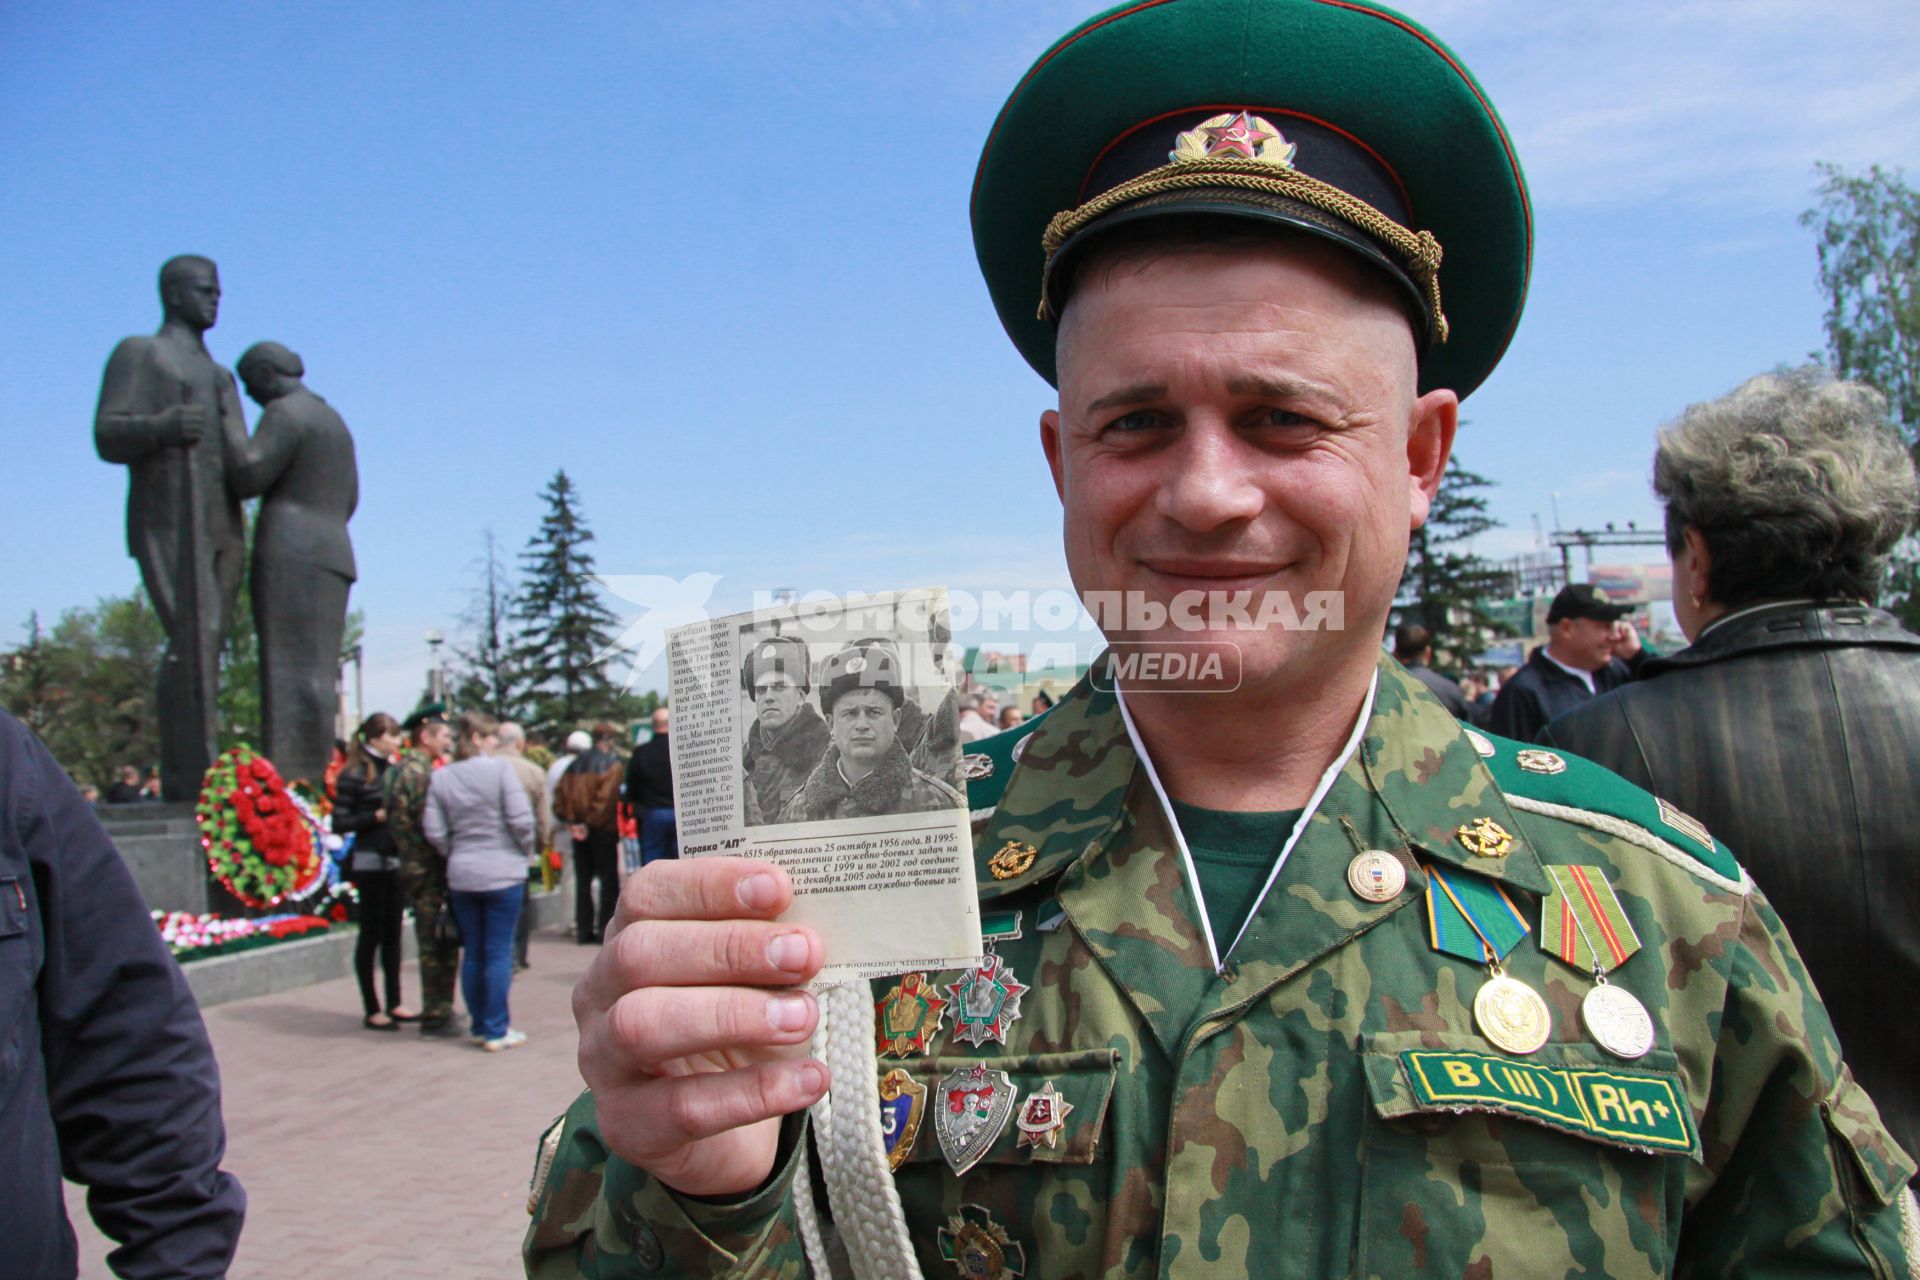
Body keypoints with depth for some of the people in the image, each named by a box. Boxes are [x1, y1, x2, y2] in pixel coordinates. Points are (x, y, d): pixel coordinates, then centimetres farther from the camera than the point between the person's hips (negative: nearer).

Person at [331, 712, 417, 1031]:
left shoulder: (394, 770, 10)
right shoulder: (354, 775, -8)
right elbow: (340, 824, -10)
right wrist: (377, 816, -17)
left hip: (396, 861, 6)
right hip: (370, 863, -6)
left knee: (392, 933, 12)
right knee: (371, 934, 2)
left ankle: (394, 1004, 20)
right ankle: (372, 1011, 9)